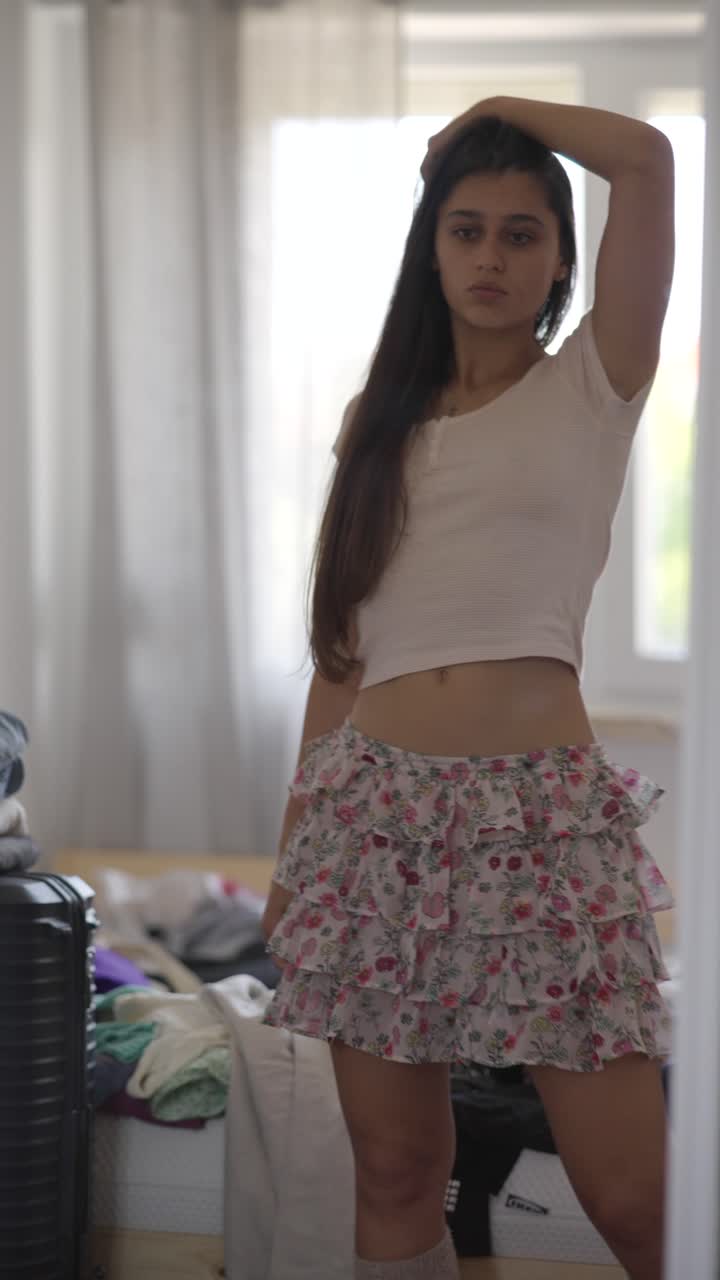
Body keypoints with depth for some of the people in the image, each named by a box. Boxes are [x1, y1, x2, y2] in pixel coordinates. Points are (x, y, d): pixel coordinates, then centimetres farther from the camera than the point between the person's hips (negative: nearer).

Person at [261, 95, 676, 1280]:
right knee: (394, 1170, 7)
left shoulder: (593, 385, 5)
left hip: (543, 812, -3)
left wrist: (496, 111, 7)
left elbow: (648, 160, -9)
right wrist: (292, 848, 13)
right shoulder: (382, 421, 15)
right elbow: (341, 644, 15)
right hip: (376, 808, 4)